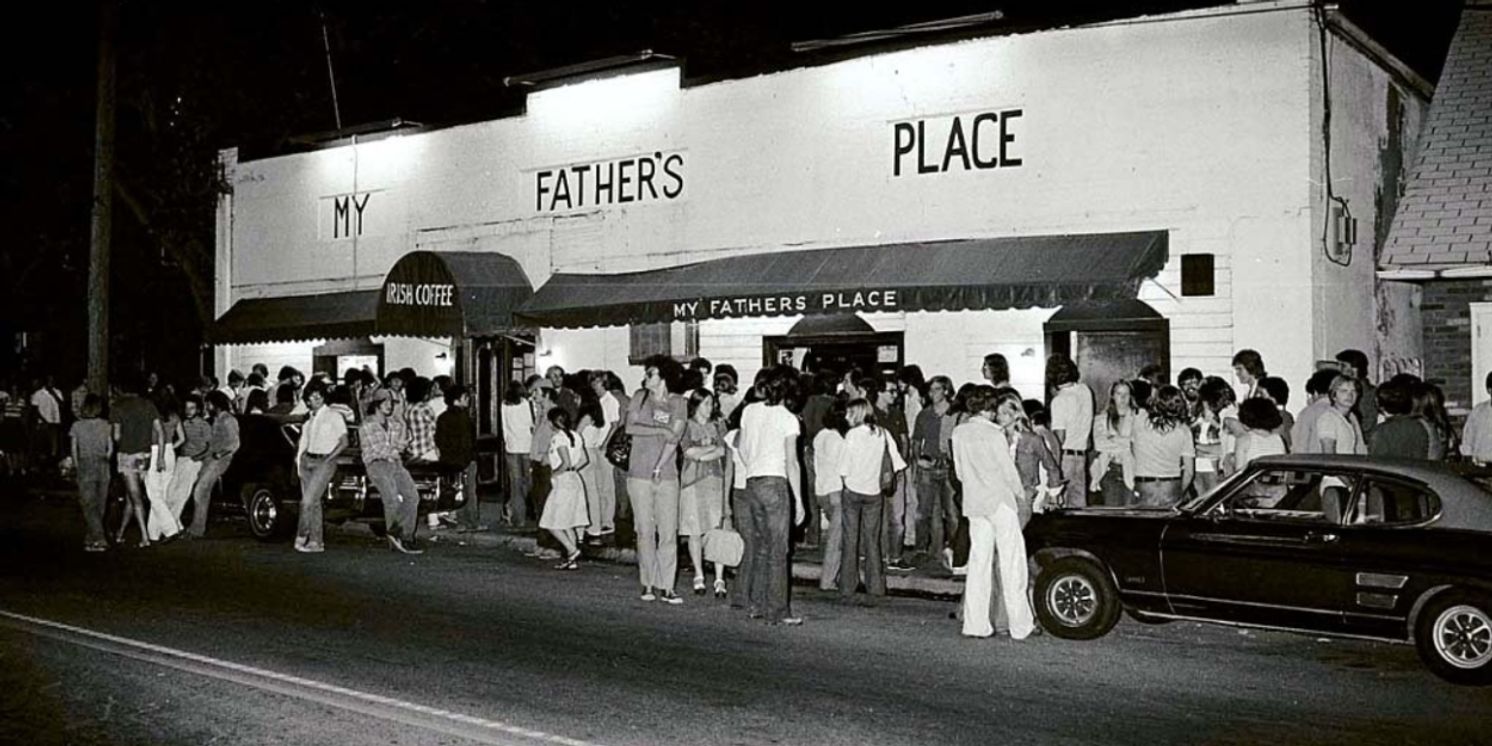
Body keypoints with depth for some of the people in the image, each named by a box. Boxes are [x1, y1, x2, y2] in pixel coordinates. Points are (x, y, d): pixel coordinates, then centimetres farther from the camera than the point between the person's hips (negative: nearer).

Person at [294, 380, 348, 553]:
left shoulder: (334, 415, -1)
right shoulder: (309, 418, 15)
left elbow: (344, 442, -5)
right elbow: (303, 440, 24)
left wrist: (327, 459, -12)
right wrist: (298, 456, 7)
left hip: (324, 462, -6)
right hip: (307, 460, 6)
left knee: (308, 501, -14)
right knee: (314, 502, 6)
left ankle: (301, 537, -3)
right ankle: (316, 542, 10)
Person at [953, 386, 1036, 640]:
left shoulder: (959, 433, 2)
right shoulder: (995, 436, -14)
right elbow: (1009, 472, -7)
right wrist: (1019, 495, 10)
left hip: (974, 503, 5)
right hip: (1001, 501, -5)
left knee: (978, 562, 9)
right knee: (1012, 563, 2)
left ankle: (975, 624, 8)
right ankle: (1020, 626, 6)